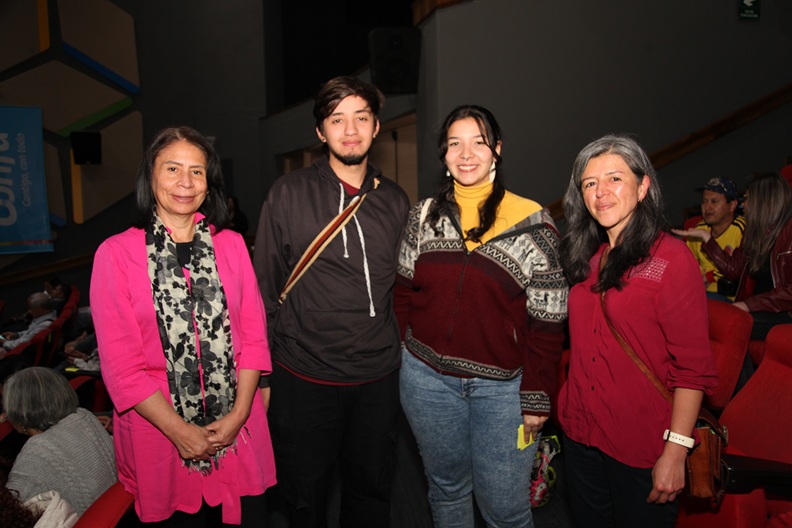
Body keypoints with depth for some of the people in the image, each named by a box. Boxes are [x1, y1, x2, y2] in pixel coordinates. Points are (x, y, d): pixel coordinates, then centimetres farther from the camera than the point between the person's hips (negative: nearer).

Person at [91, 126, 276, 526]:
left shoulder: (231, 245, 3)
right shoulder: (116, 253, -5)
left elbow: (254, 335, 2)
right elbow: (120, 362, -7)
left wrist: (239, 413, -9)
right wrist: (180, 430, -12)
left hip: (238, 426, 2)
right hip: (159, 431, -2)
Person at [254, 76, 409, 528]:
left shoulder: (395, 200, 4)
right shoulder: (290, 194, -5)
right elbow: (265, 287, -2)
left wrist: (402, 353, 11)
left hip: (379, 377, 3)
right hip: (304, 378, -2)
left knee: (372, 490, 19)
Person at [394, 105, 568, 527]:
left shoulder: (533, 224, -9)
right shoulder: (424, 215, 2)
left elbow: (548, 320, -8)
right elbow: (405, 290, 9)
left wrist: (536, 396, -8)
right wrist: (413, 349, 2)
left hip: (502, 386, -3)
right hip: (427, 377, 3)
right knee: (447, 488, 20)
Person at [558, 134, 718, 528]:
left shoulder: (671, 258, -15)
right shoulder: (588, 257, 5)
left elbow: (694, 368, -16)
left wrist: (676, 451, -17)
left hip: (641, 449, -6)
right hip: (580, 434, 6)